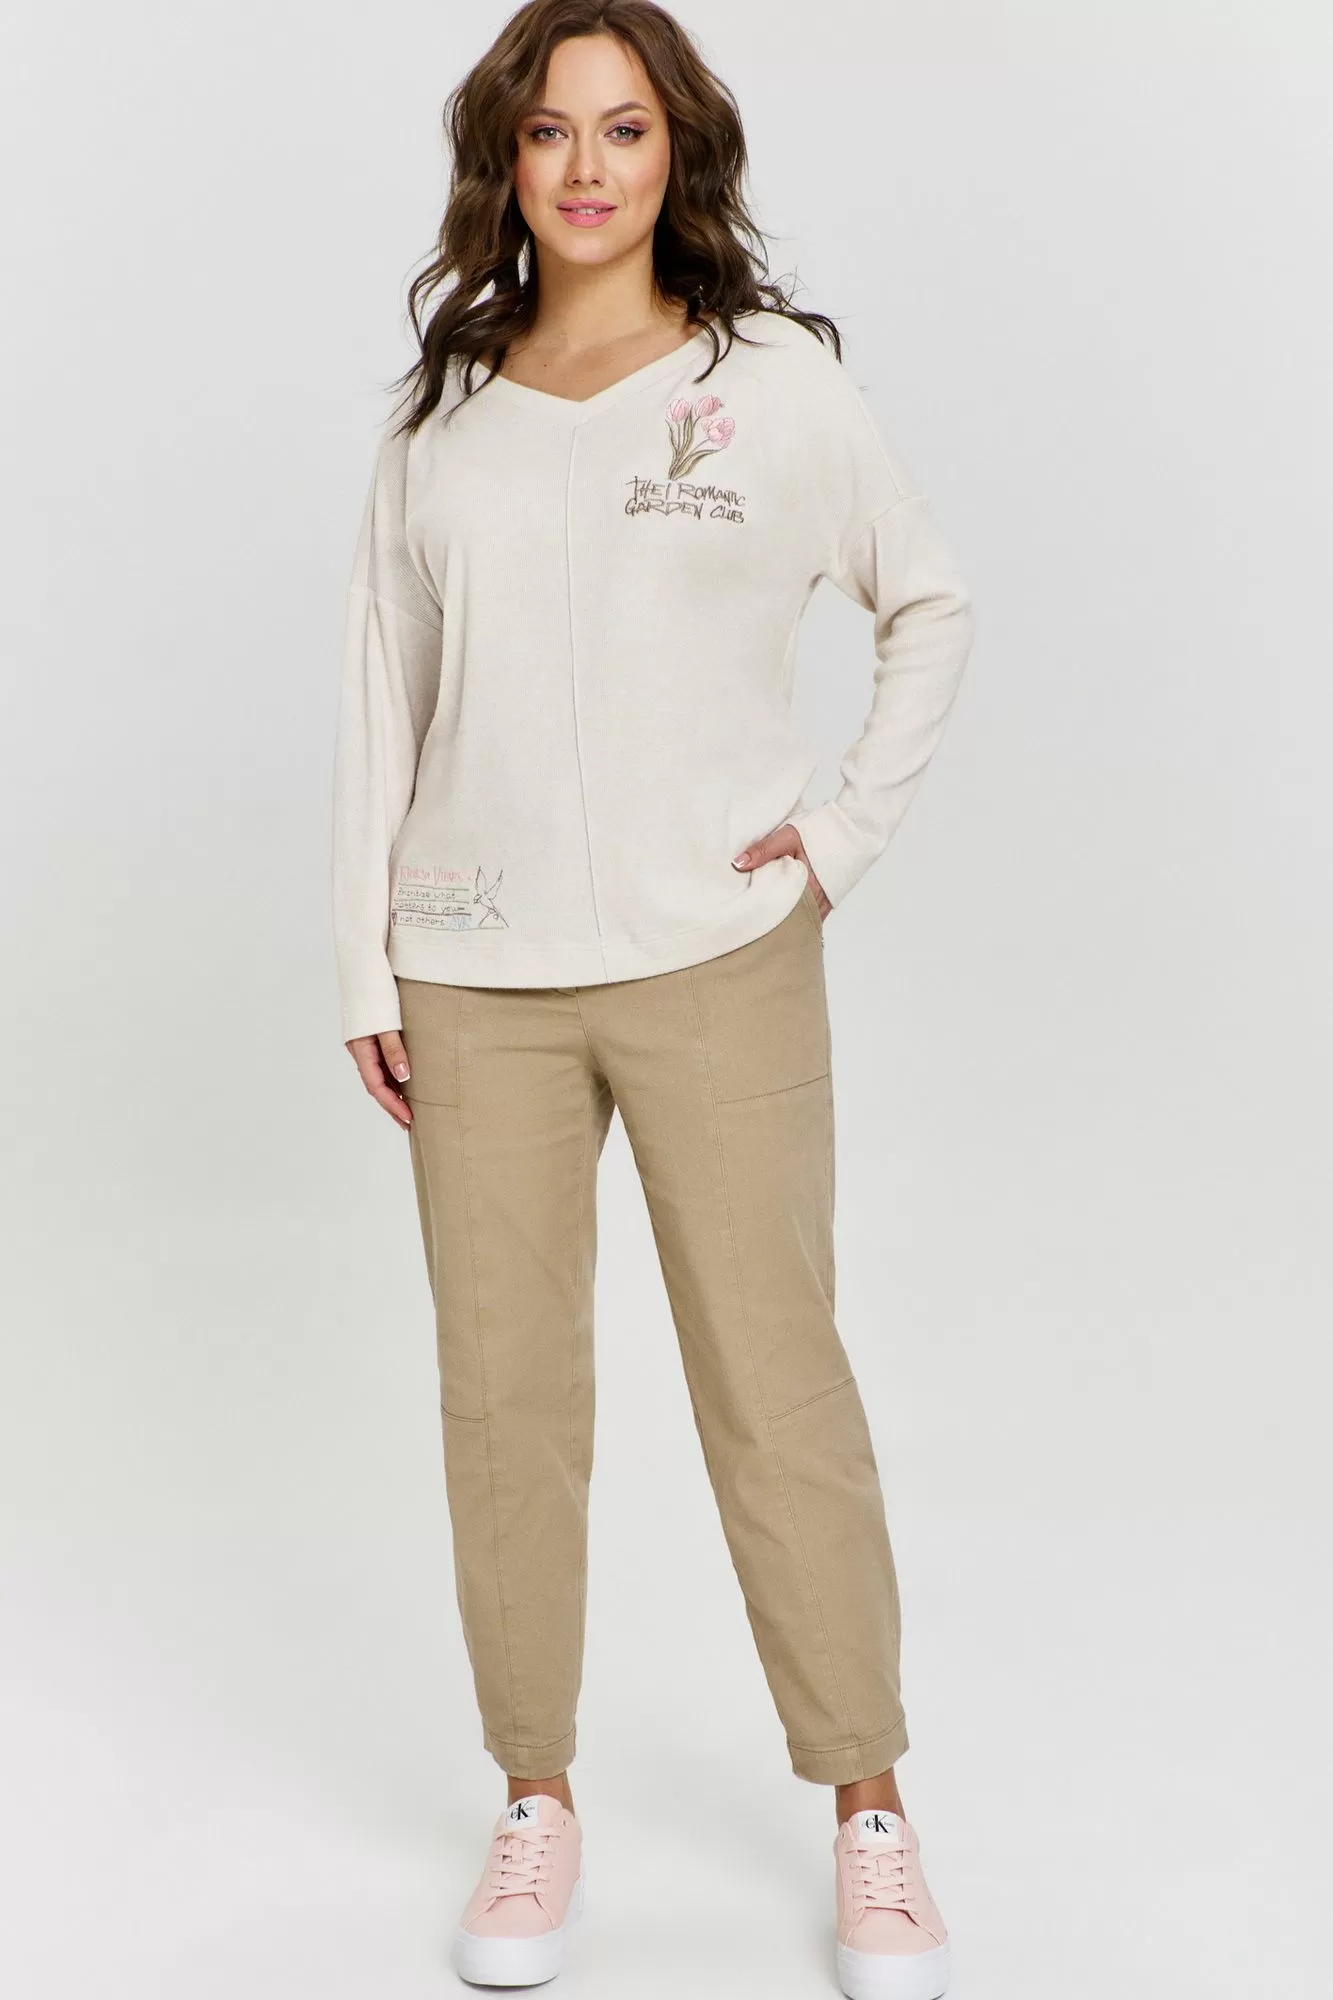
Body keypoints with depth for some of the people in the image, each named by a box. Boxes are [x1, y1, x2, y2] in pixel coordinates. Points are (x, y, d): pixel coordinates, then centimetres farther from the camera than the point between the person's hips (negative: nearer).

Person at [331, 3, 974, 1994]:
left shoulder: (778, 384, 2)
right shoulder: (441, 411, 9)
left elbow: (934, 608, 12)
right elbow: (382, 693, 10)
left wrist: (848, 829, 1)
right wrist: (365, 964, 6)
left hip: (718, 962, -2)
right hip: (477, 981, 3)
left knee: (777, 1383, 0)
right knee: (506, 1389, 5)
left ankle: (871, 1814, 15)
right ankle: (536, 1808, 20)